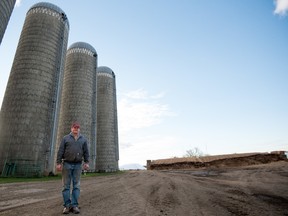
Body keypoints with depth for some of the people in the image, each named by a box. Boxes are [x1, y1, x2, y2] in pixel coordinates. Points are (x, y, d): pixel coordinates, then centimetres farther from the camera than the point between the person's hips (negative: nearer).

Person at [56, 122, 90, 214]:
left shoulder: (83, 139, 8)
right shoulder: (65, 138, 4)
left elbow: (86, 152, 4)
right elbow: (60, 151, -1)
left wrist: (86, 163, -6)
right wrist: (58, 163, -8)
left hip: (78, 165, 1)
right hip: (67, 164, -1)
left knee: (76, 185, 1)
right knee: (66, 185, 2)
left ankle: (74, 205, 6)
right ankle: (67, 205, 9)